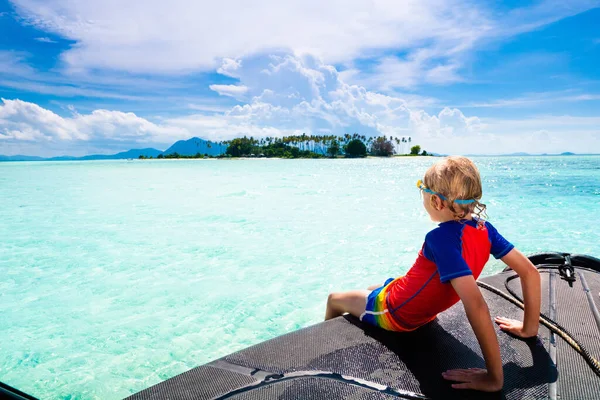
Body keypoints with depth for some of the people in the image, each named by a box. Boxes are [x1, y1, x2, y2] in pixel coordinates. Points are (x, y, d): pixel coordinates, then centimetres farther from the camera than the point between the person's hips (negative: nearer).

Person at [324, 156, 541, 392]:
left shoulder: (441, 237, -37)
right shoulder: (484, 228, -14)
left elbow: (475, 304, -43)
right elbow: (529, 272, -8)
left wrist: (494, 377, -37)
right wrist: (529, 328, 1)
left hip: (395, 311, -7)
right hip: (424, 312, 7)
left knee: (334, 300, 18)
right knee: (372, 289, 35)